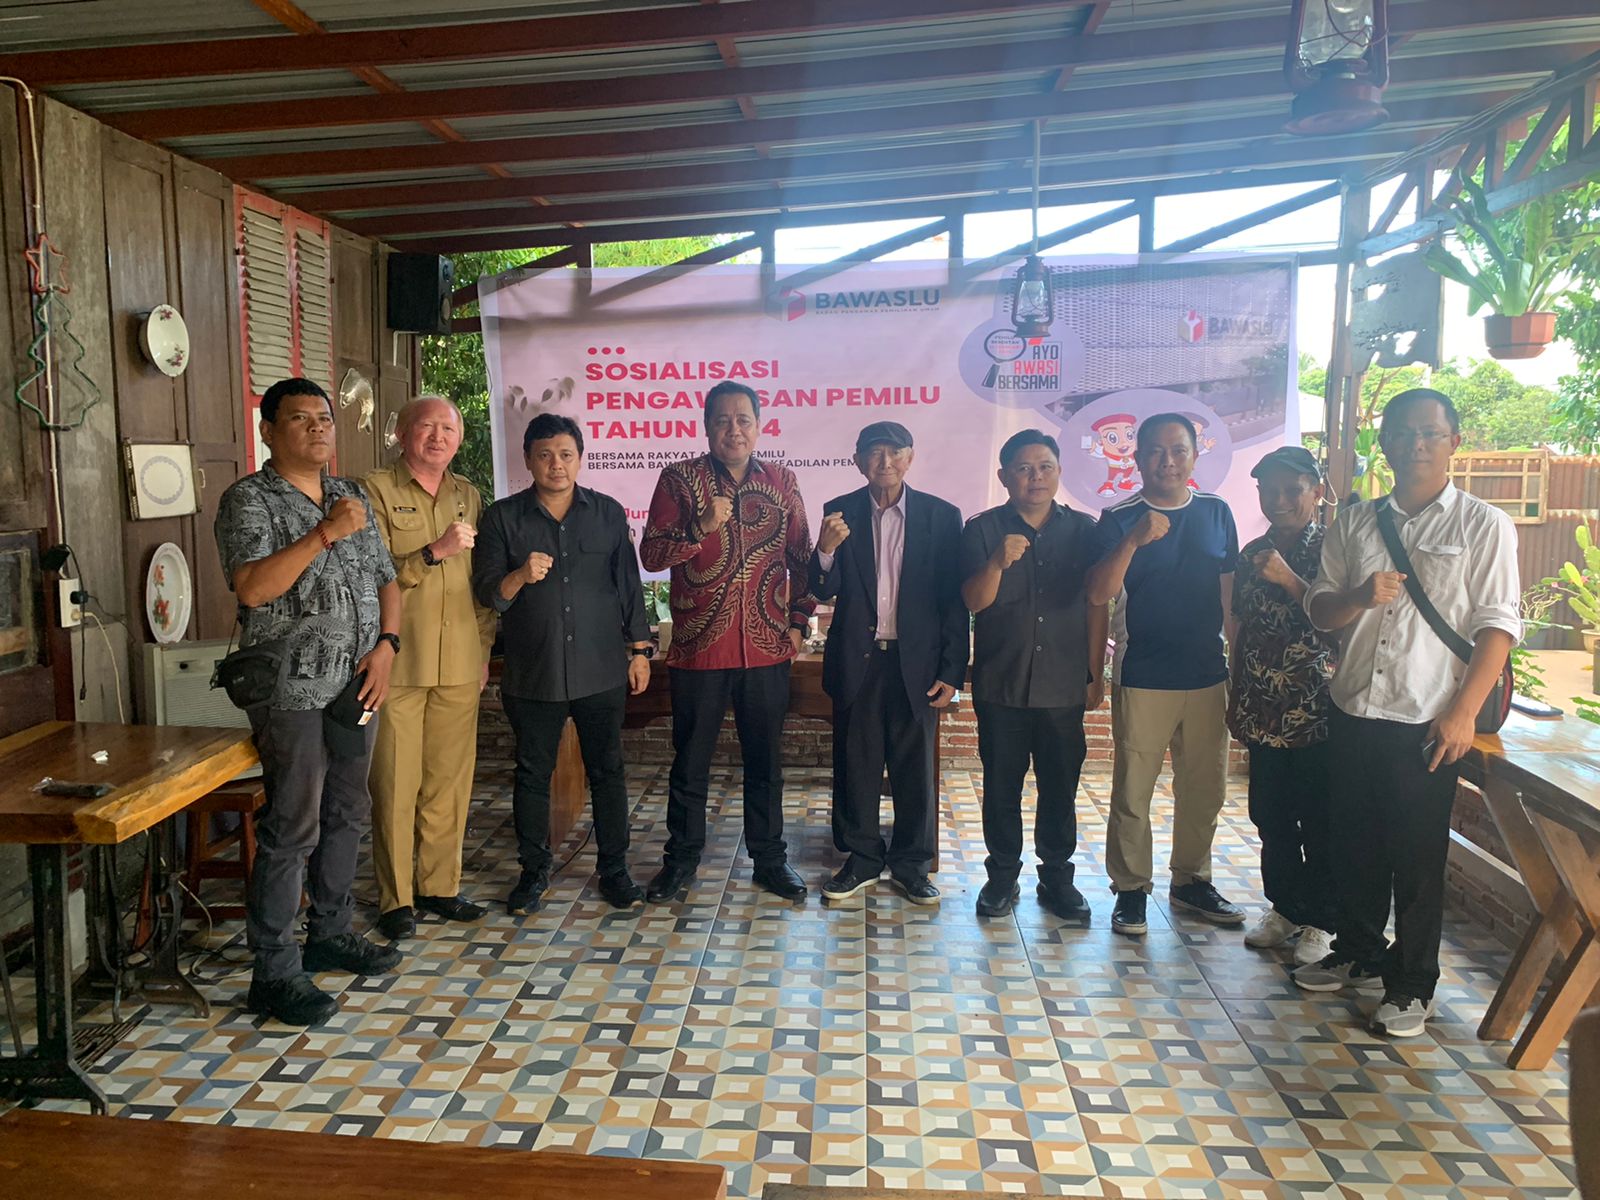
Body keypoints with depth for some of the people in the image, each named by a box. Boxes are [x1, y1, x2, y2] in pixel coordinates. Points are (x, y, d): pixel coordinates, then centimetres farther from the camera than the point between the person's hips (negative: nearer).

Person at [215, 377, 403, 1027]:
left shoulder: (351, 496, 14)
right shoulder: (249, 499, -6)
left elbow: (385, 580, 15)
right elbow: (251, 587, -21)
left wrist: (386, 644, -1)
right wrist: (326, 534, -23)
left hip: (356, 684, 7)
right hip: (293, 691, -7)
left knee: (346, 814, 15)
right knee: (292, 827, -5)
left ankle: (331, 932, 31)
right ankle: (274, 972, 5)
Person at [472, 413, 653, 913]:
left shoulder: (608, 512, 5)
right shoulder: (503, 517, 1)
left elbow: (629, 584, 9)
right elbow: (487, 594, -4)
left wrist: (639, 650, 7)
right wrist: (521, 576, -25)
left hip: (602, 671, 1)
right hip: (532, 674, 0)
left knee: (607, 771, 7)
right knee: (533, 774, 9)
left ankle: (614, 869, 21)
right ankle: (534, 871, 25)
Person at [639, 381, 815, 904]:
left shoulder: (782, 481, 6)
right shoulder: (680, 478, -2)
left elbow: (801, 556, 12)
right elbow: (650, 555, -7)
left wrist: (798, 620, 6)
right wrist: (700, 527, -22)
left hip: (767, 648, 2)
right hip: (698, 647, -2)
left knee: (765, 761, 12)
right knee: (690, 761, 10)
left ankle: (769, 858, 26)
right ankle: (681, 858, 26)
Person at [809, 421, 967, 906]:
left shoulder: (942, 516, -1)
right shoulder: (840, 513, 2)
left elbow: (954, 600, 0)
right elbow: (825, 592, 0)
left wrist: (952, 671, -4)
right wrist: (826, 550, -20)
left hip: (917, 662, -1)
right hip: (856, 660, 1)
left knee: (915, 767, 7)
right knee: (855, 764, 10)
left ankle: (910, 865, 23)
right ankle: (861, 859, 25)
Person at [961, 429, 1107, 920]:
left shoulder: (1082, 530, 5)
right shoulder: (982, 530, -1)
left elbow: (1096, 605, 8)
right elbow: (974, 601, -9)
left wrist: (1096, 674, 6)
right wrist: (998, 562, -28)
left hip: (1064, 686, 1)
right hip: (1001, 684, -1)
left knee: (1060, 787, 9)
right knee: (1001, 786, 7)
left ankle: (1057, 876, 24)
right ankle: (1003, 876, 22)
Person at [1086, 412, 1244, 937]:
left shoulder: (1216, 512, 7)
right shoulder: (1119, 519, -5)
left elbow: (1231, 589, 12)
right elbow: (1098, 594, -16)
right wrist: (1132, 542, -29)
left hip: (1207, 675, 4)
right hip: (1142, 678, -4)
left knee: (1204, 789, 14)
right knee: (1132, 792, 1)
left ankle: (1192, 881, 30)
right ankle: (1131, 889, 16)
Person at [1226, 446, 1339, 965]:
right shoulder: (1252, 555, 10)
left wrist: (1289, 580, -22)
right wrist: (1236, 697, 15)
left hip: (1316, 712, -5)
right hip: (1263, 712, 5)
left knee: (1319, 823, 4)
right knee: (1271, 818, 13)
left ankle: (1319, 923, 19)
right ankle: (1284, 909, 29)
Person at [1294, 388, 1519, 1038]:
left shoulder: (1483, 526, -3)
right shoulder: (1355, 523, 9)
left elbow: (1497, 624, -7)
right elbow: (1318, 608, 10)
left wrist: (1462, 714, -13)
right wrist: (1359, 597, -13)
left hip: (1427, 721, -4)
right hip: (1353, 712, 4)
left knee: (1417, 858, 4)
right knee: (1355, 844, 15)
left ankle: (1411, 984, 20)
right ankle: (1357, 953, 34)